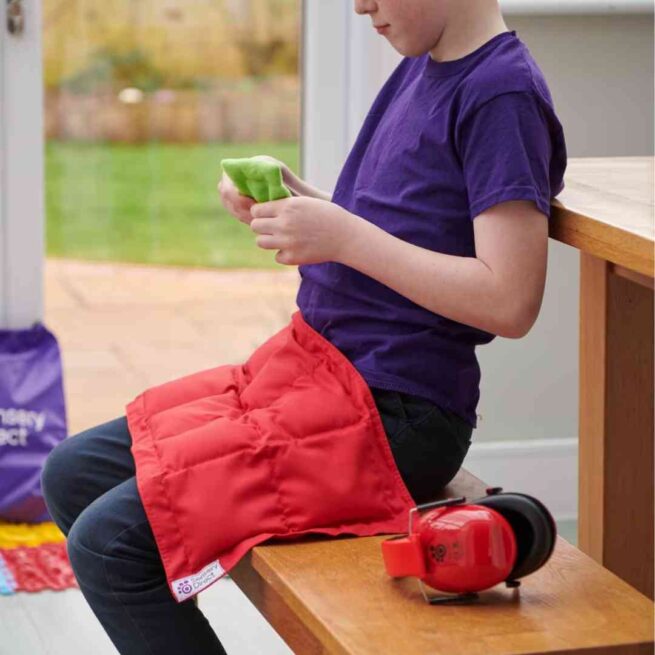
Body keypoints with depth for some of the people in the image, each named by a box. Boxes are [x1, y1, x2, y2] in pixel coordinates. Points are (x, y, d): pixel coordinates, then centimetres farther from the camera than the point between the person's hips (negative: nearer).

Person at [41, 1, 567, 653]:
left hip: (395, 417, -10)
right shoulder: (419, 68, 14)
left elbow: (508, 300, -23)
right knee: (73, 474, 11)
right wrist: (287, 202, 2)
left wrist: (343, 235, -19)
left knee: (109, 540, -18)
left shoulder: (503, 92, -14)